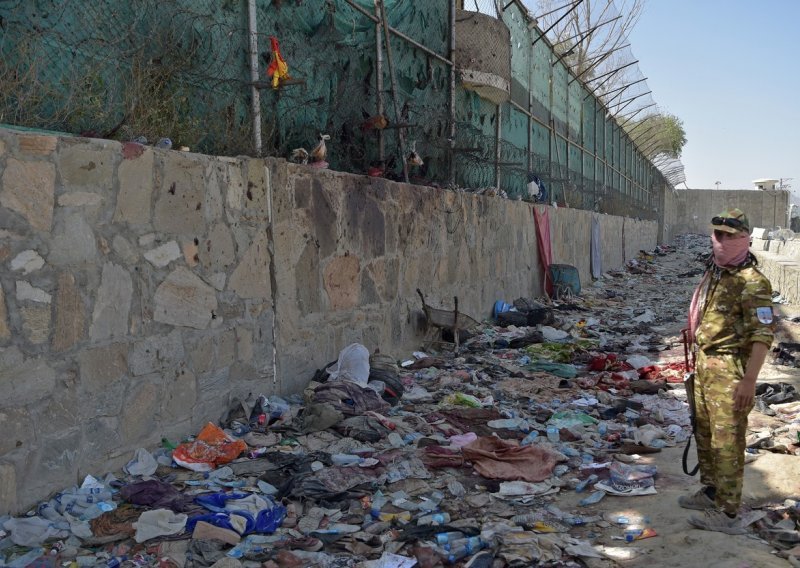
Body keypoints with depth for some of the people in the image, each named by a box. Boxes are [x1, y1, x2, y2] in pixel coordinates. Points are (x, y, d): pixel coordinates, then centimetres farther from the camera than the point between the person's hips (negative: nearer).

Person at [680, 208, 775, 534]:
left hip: (729, 370, -9)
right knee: (704, 432, 20)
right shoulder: (713, 274, 12)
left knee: (727, 440, -5)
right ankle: (711, 491, 36)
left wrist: (749, 380, -25)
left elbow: (763, 334, -21)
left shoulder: (751, 283, -16)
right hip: (705, 364, 9)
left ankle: (729, 513, 3)